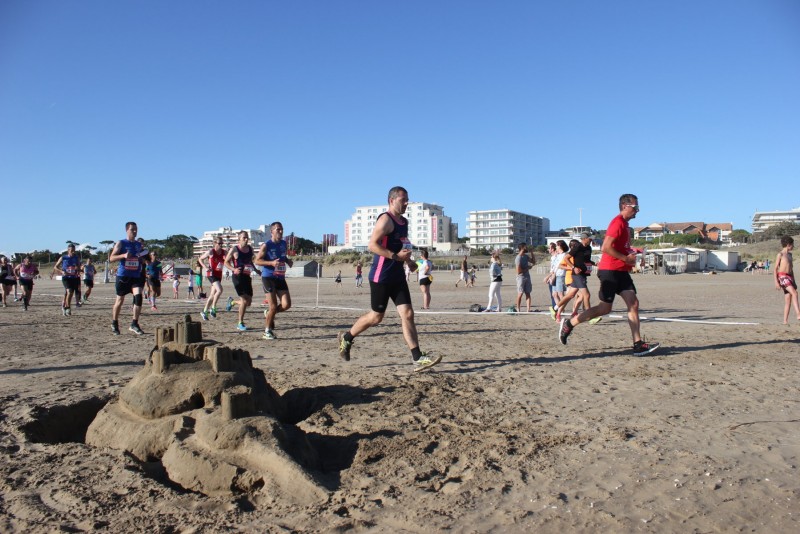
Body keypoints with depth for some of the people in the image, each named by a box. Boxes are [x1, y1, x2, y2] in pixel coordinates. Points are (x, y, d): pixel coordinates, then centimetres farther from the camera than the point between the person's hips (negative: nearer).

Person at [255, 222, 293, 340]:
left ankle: (268, 313, 26)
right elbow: (257, 261, -8)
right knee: (273, 306, -7)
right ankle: (267, 331, 11)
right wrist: (271, 263, -22)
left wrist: (288, 261, 3)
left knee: (286, 305, -4)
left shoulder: (284, 244, 11)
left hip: (280, 277, 6)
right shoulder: (266, 245, -8)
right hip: (268, 277, -6)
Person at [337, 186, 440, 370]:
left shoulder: (404, 222, 16)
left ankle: (417, 358, -2)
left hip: (398, 276, 8)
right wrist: (396, 256, -26)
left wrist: (408, 261, 13)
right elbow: (372, 245, -21)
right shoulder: (385, 220, -13)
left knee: (407, 314, -1)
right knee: (376, 316, 4)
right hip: (381, 277, -8)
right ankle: (346, 337, 26)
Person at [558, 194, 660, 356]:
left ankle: (638, 344, -2)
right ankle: (569, 323, 8)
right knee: (605, 308, -5)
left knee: (633, 304, -1)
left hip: (621, 271, 9)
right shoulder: (618, 223, -14)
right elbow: (606, 248, -22)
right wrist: (626, 258, -17)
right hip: (610, 271, -9)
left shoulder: (624, 224, 18)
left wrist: (631, 251, 13)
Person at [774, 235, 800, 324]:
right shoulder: (780, 254, -4)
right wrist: (776, 282, -14)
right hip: (782, 276, -8)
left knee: (788, 300, 4)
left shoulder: (789, 254, 19)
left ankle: (785, 321, 5)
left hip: (789, 277, 8)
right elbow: (776, 268, -7)